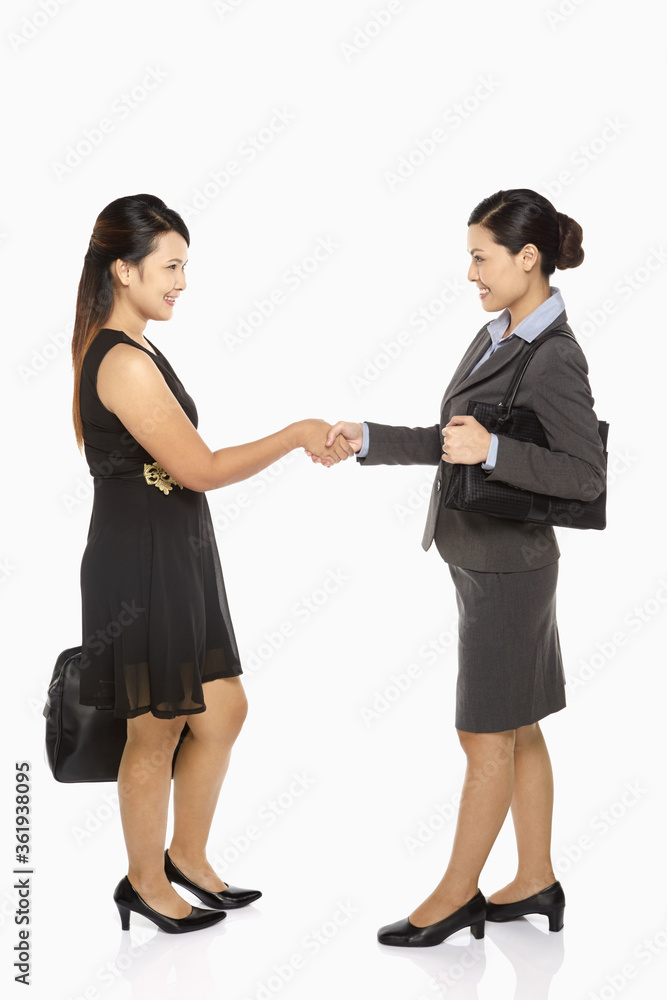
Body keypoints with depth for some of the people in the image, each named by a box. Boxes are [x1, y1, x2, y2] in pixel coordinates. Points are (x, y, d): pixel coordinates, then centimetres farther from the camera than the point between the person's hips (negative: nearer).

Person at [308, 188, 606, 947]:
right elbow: (450, 443, 15)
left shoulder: (554, 359, -19)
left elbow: (587, 475, -21)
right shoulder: (494, 337, 8)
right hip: (483, 562, 9)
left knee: (488, 736, 3)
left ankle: (457, 894, 16)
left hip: (509, 567, -9)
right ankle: (535, 880, 28)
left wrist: (492, 450, -28)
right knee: (517, 730, 16)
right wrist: (367, 440, 7)